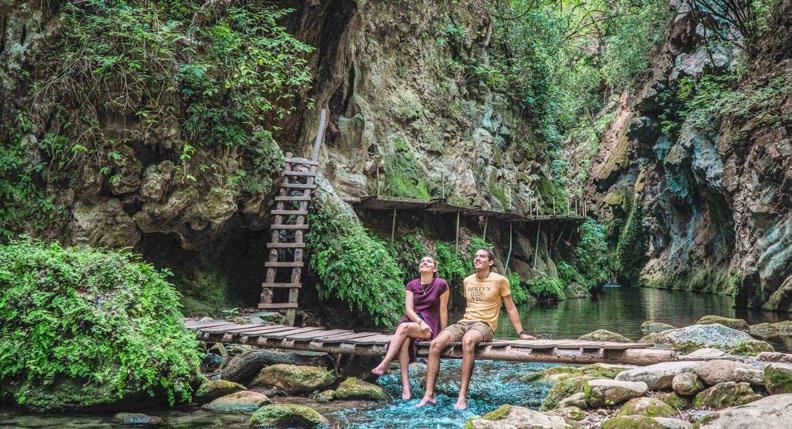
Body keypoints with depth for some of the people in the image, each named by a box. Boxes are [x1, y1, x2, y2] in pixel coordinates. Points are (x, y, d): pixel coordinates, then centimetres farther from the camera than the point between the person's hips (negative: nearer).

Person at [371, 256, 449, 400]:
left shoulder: (441, 285, 0)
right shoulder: (412, 285, 10)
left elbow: (443, 311, 0)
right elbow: (409, 309, -1)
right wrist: (420, 322, -19)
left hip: (430, 326, -3)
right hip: (412, 320, 3)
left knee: (404, 327, -34)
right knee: (405, 340, -33)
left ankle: (384, 364, -34)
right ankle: (405, 386, -40)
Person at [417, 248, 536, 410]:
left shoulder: (499, 280, 0)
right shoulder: (467, 281, 15)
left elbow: (510, 308, 5)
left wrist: (521, 333, 3)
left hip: (485, 324, -5)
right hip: (464, 322, 5)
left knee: (468, 340, -41)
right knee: (435, 344, -23)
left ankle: (463, 396, -40)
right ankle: (429, 394, -23)